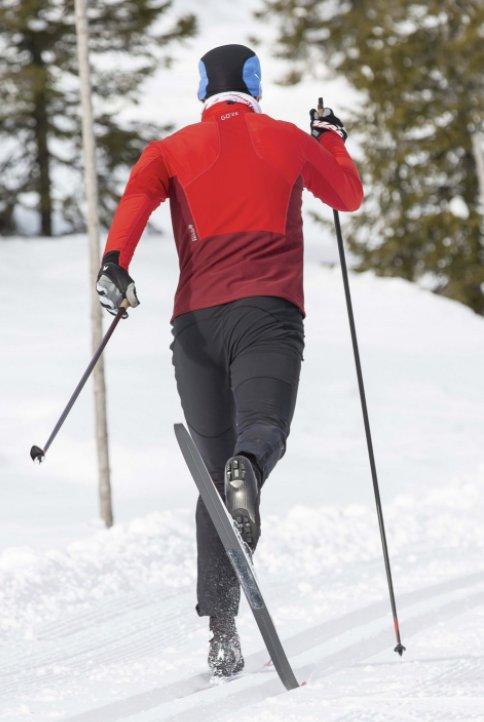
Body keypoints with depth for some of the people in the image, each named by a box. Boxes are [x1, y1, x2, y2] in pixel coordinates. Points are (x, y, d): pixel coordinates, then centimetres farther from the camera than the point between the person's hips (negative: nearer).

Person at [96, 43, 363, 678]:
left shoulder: (173, 150, 17)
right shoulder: (288, 140, 18)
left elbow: (138, 195, -5)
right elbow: (349, 196, 34)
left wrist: (115, 261, -19)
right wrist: (333, 140, 52)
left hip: (196, 319, 2)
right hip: (267, 312, -2)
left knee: (214, 472, 8)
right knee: (264, 429, -23)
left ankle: (221, 627, 1)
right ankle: (247, 469, -63)